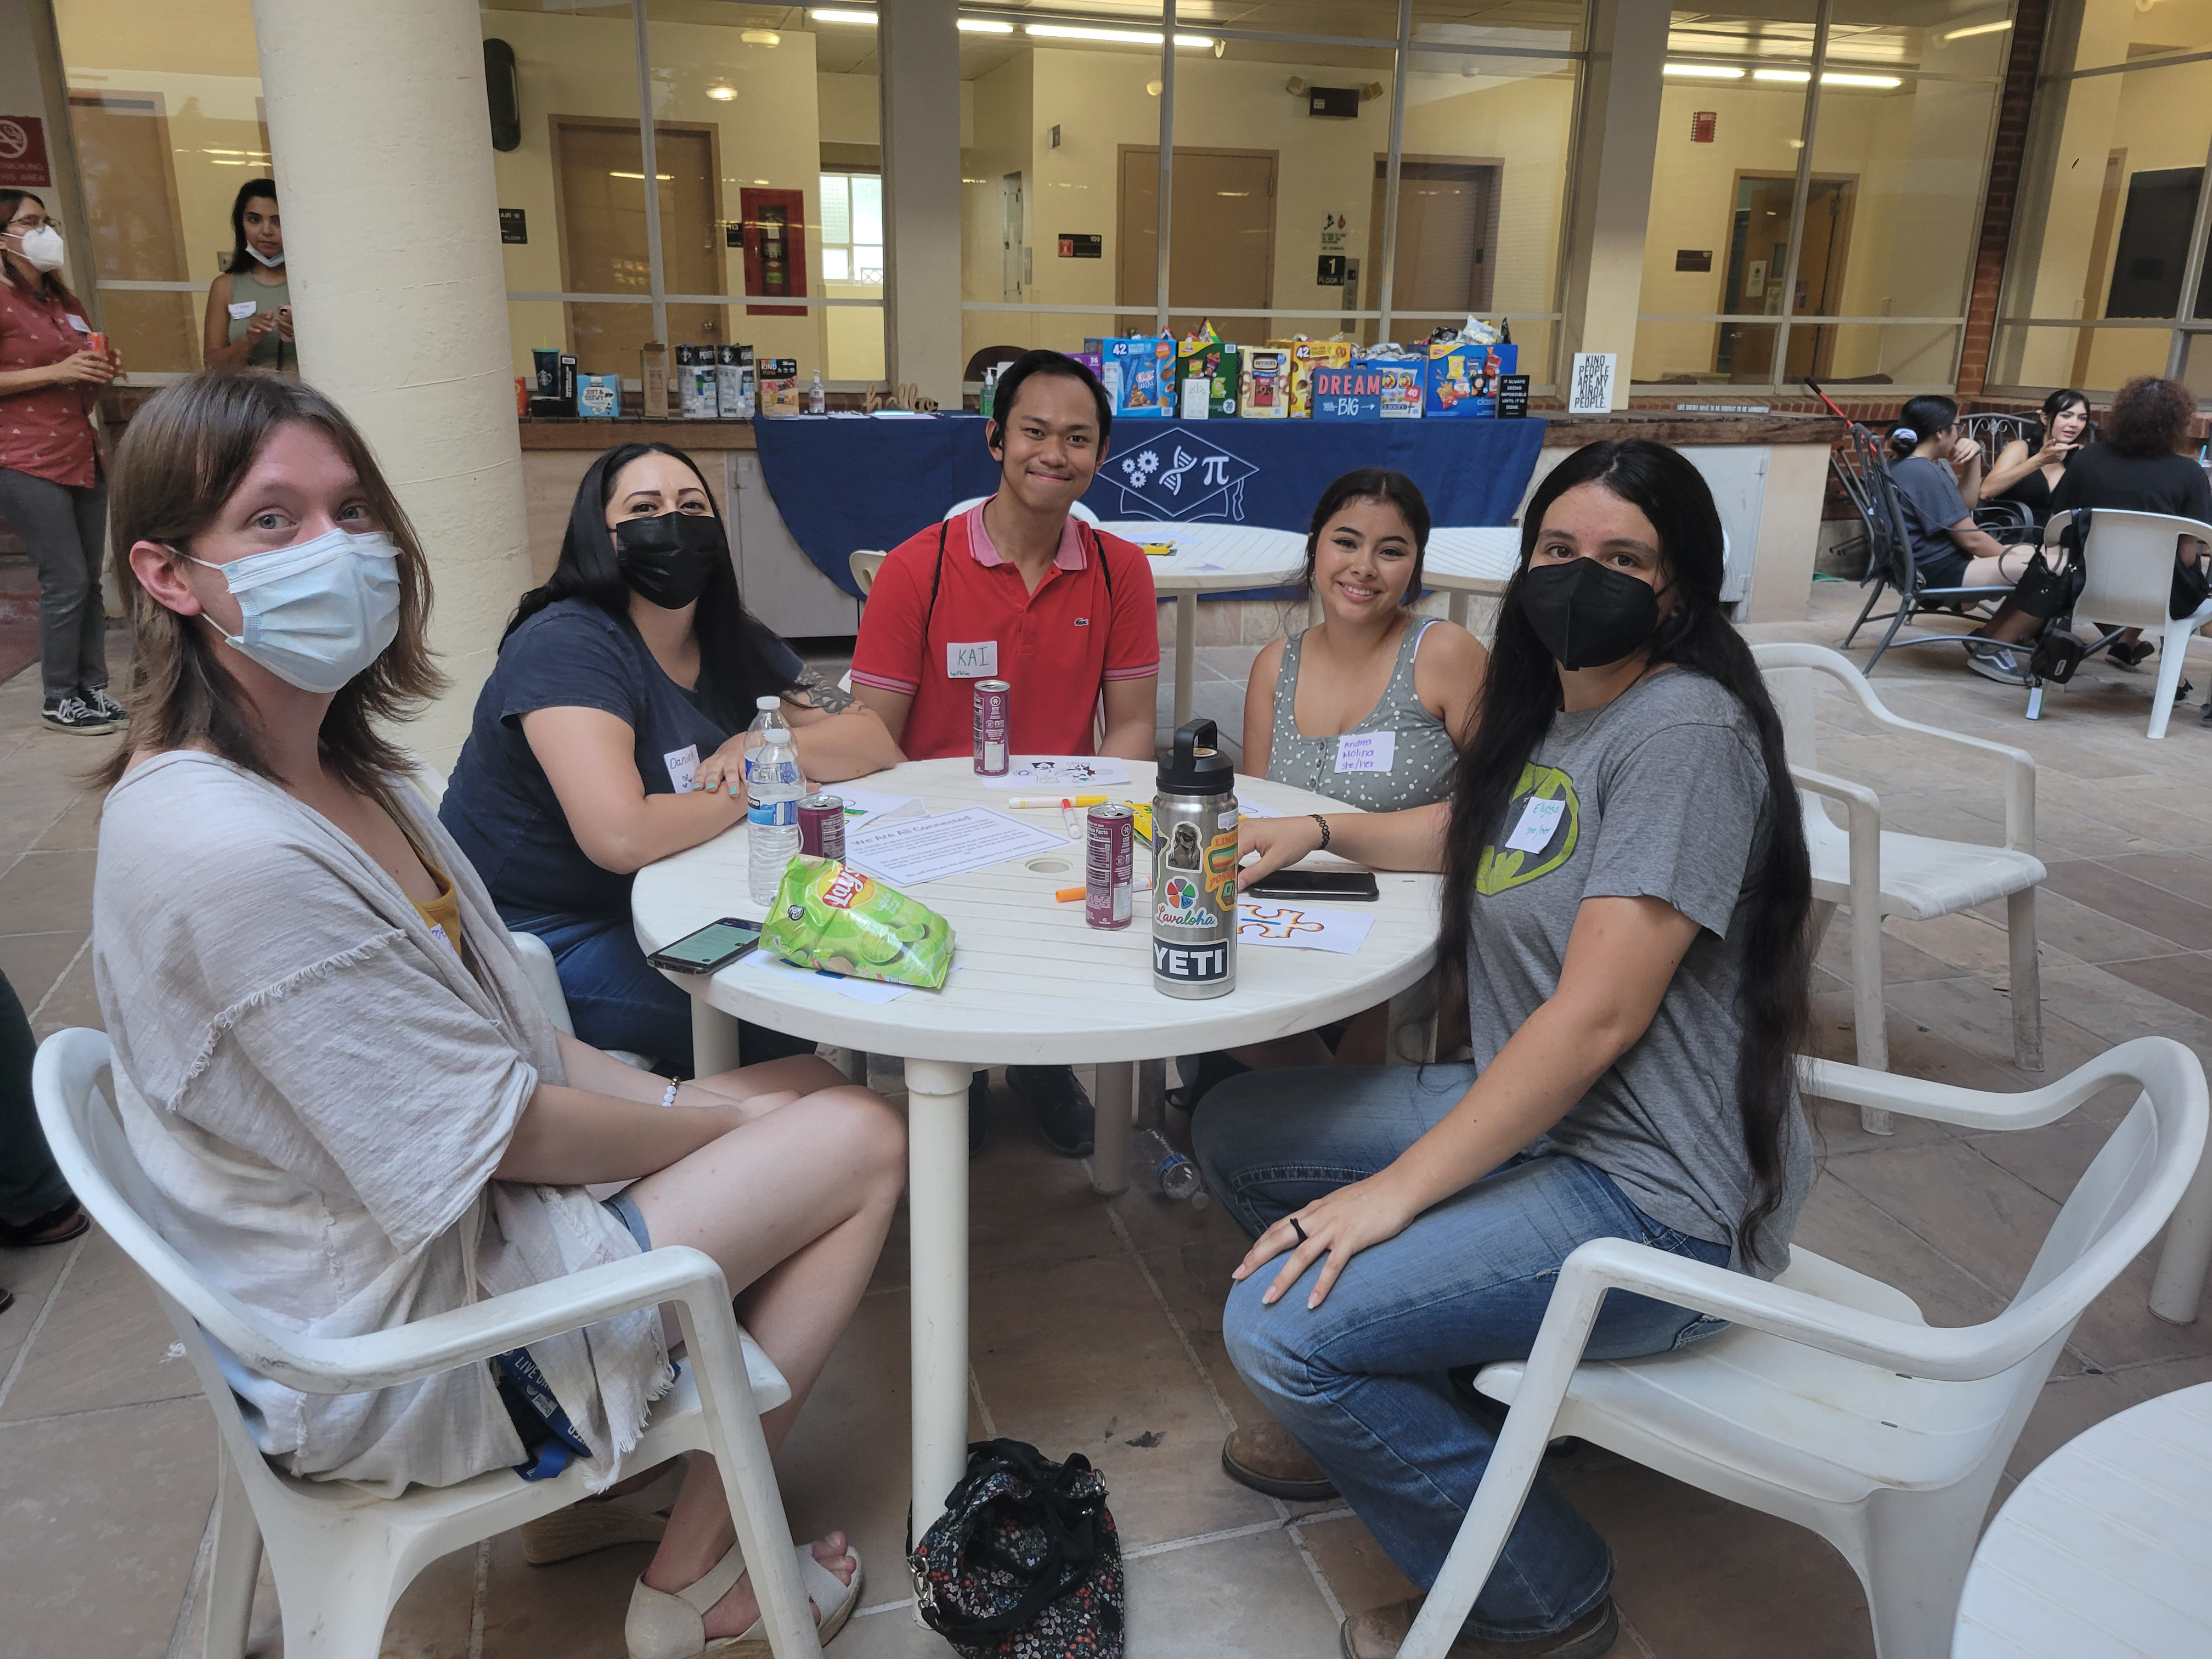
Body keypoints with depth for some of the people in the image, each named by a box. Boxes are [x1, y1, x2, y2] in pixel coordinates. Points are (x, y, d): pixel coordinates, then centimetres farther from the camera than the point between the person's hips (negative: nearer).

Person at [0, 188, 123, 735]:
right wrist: (56, 372, -18)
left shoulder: (64, 303, 19)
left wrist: (101, 372, 8)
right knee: (67, 581, -8)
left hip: (81, 454, 8)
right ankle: (58, 700, 3)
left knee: (90, 579, 7)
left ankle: (92, 686, 15)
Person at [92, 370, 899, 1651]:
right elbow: (499, 1130, -23)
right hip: (395, 1346, -9)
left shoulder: (342, 768, 1)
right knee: (864, 1141, -4)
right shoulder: (228, 850, -30)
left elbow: (501, 1029, 7)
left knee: (824, 1092, 11)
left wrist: (677, 1102, -3)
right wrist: (721, 1122, -9)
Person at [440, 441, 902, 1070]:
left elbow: (875, 740, 3)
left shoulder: (732, 641, 4)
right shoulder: (565, 646, -20)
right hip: (543, 939, -8)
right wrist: (748, 788, -16)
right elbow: (621, 836, -34)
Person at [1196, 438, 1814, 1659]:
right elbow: (1478, 832, 30)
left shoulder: (1684, 728, -20)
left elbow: (1598, 1015, -25)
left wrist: (1398, 1189, -22)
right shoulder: (1557, 710, 8)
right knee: (1236, 1130, 12)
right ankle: (1373, 1413, 30)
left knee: (1280, 1328, -21)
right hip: (1531, 1113, 9)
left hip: (1651, 1199, -9)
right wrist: (1322, 830, 16)